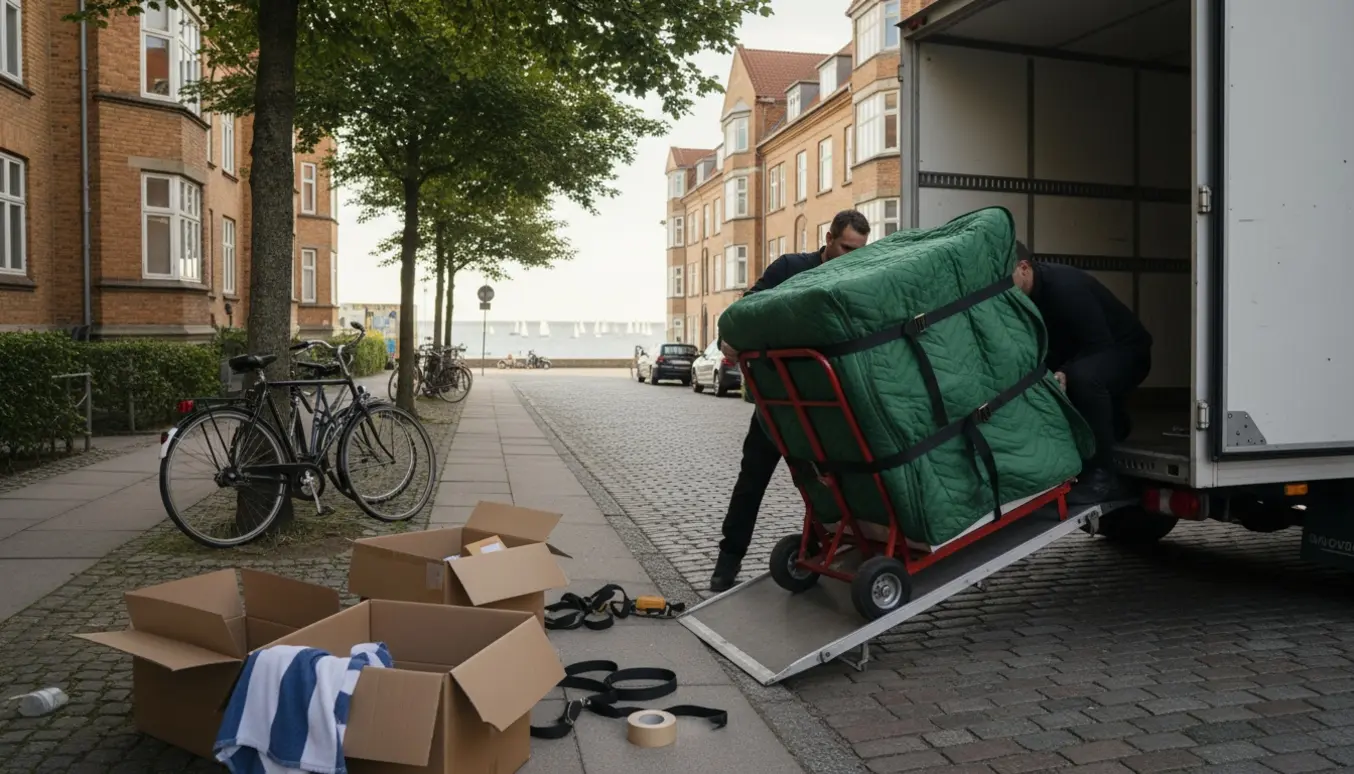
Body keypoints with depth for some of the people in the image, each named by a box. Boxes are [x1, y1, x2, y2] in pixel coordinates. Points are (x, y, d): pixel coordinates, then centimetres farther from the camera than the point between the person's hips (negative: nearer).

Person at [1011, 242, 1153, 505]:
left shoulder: (1065, 286, -29)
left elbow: (1101, 344, -31)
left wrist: (1063, 374, -43)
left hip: (1124, 351, -8)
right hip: (1078, 356, 8)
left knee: (1082, 376, -39)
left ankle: (1102, 476, -30)